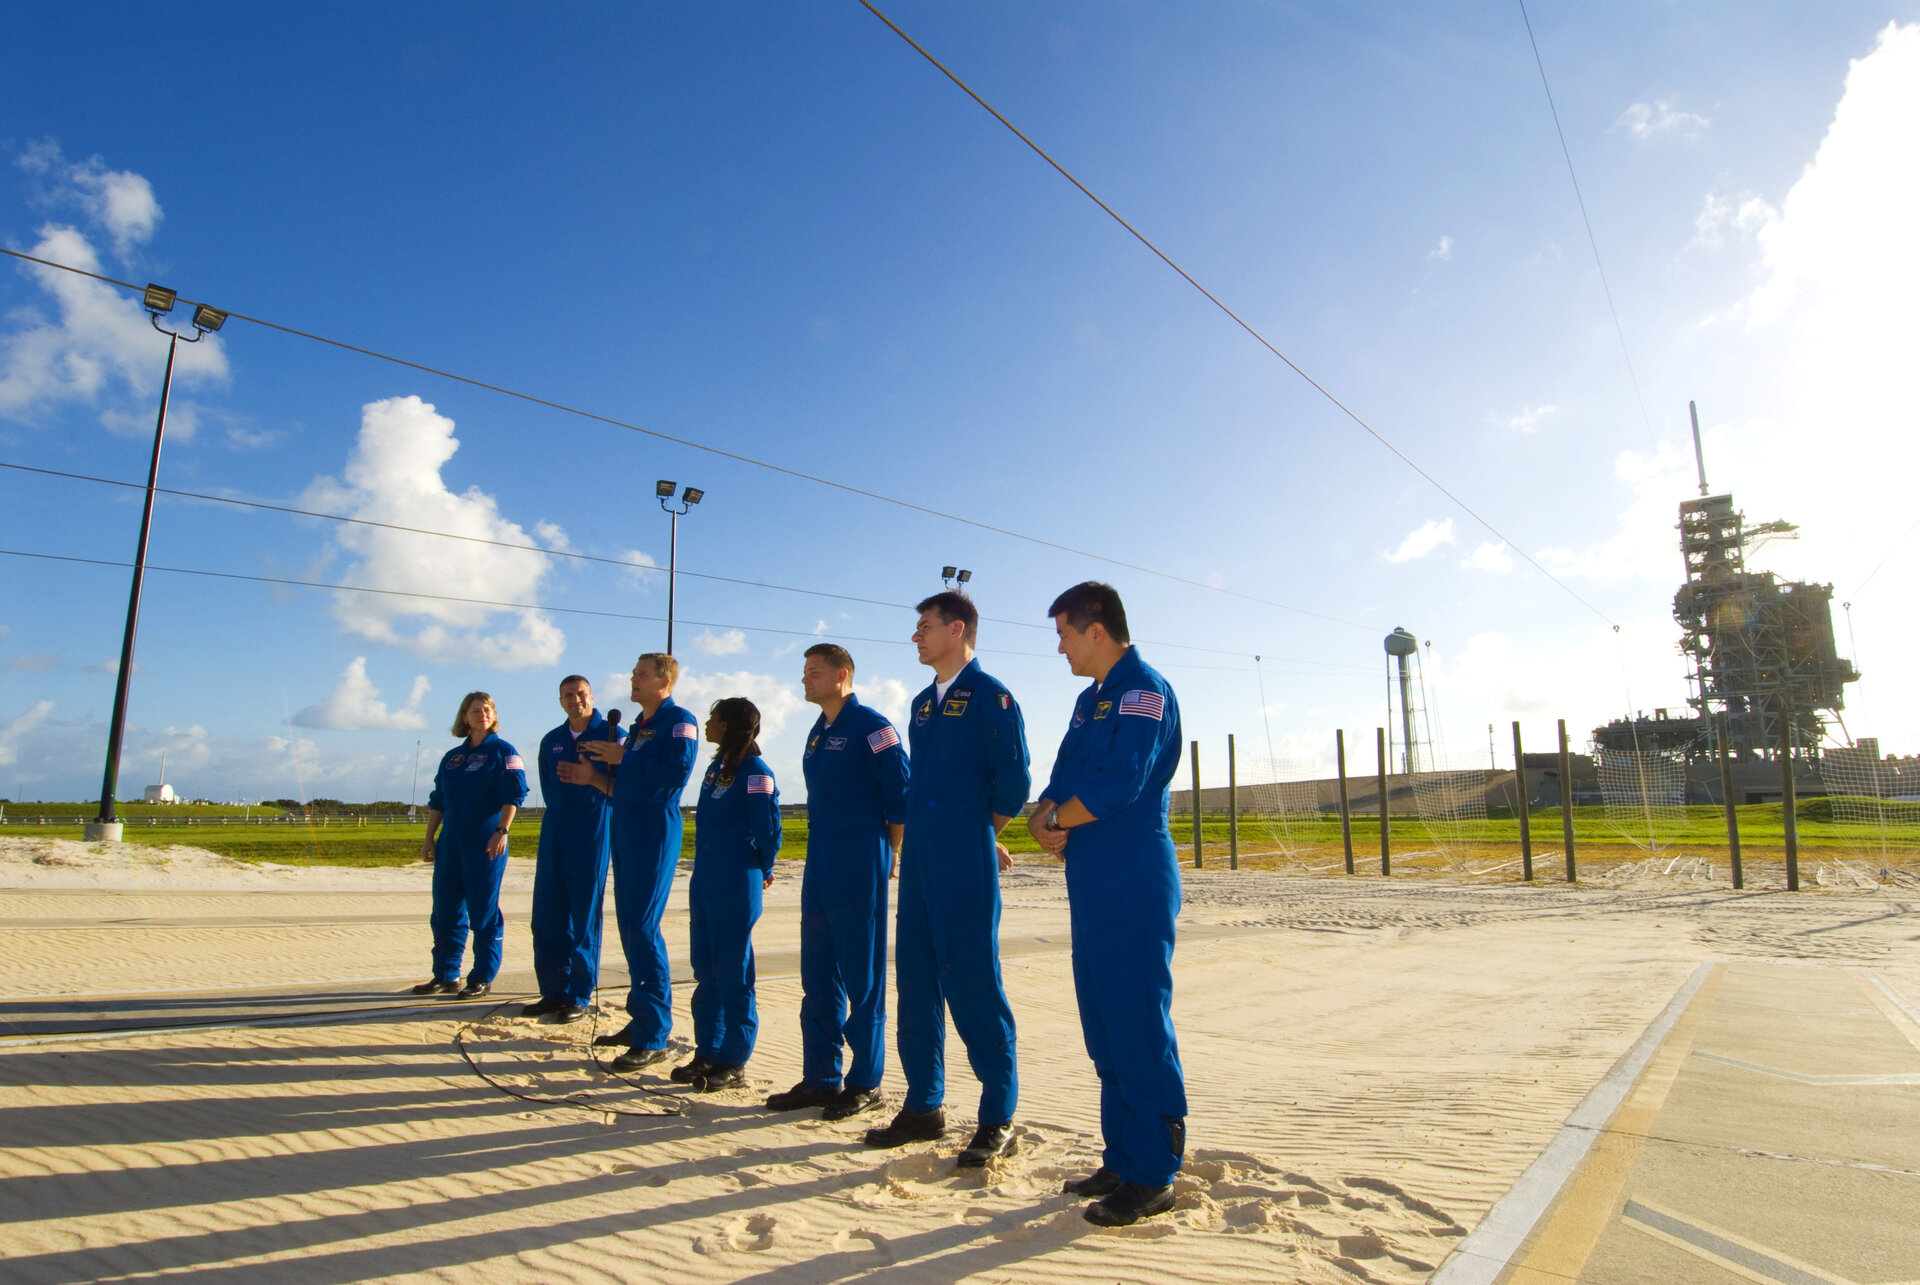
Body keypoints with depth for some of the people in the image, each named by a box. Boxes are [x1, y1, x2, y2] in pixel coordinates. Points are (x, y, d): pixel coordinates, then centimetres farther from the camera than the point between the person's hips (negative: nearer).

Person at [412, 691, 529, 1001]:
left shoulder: (504, 752, -1)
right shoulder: (451, 757, 17)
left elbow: (513, 795, -10)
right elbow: (437, 800, 19)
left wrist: (501, 831, -20)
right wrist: (429, 837, 12)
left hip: (486, 843, -6)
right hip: (451, 841, 6)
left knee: (484, 911, -2)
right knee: (446, 909, 9)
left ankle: (483, 978, 6)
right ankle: (445, 975, 19)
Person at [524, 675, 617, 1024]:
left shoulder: (611, 735, -1)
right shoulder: (551, 741, 14)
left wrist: (592, 778, -19)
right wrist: (564, 812, 13)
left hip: (594, 832, -5)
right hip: (555, 832, 5)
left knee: (585, 915, -2)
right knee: (547, 913, 4)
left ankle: (580, 996, 5)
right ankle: (554, 991, 14)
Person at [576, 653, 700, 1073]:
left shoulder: (680, 721, -8)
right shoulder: (638, 726, 19)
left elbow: (676, 773, -23)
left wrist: (623, 758, -15)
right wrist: (597, 776, 6)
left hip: (656, 832, -9)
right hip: (626, 833, 9)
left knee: (643, 930, -10)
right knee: (630, 928, 11)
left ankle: (655, 1038, -4)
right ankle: (639, 1022, 22)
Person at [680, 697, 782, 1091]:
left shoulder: (755, 773, -14)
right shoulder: (715, 767, 12)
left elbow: (768, 830, -14)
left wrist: (762, 872, 0)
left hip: (736, 887, -8)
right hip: (704, 881, 8)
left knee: (733, 974, 0)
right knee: (706, 972, 14)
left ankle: (734, 1063, 10)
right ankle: (707, 1054, 25)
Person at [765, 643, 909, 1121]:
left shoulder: (871, 727, -10)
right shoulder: (818, 733, 15)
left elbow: (901, 796, -12)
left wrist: (887, 856, -6)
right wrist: (822, 856, 16)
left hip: (859, 870, -8)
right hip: (820, 867, 8)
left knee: (862, 978, 1)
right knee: (818, 977, 12)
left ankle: (865, 1084, 13)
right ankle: (820, 1078, 23)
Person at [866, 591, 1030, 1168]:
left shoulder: (989, 695, -8)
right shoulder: (923, 702, 16)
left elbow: (1013, 782, -11)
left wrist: (982, 835, 3)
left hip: (965, 862, -8)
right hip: (920, 860, 8)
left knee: (972, 983, -2)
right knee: (916, 980, 11)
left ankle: (997, 1117, 11)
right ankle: (924, 1106, 25)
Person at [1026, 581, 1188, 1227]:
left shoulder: (1144, 690, -10)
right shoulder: (1091, 698, 18)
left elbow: (1118, 787, -21)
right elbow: (1065, 782, 18)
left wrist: (1056, 816, -6)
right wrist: (1045, 820, -3)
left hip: (1134, 886, -9)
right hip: (1092, 884, 9)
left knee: (1138, 1025, -2)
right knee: (1104, 1027, 13)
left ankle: (1153, 1176, 10)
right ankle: (1121, 1159, 25)